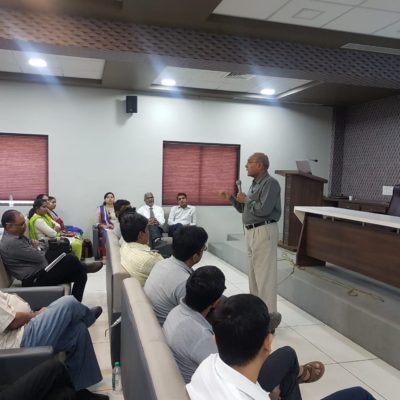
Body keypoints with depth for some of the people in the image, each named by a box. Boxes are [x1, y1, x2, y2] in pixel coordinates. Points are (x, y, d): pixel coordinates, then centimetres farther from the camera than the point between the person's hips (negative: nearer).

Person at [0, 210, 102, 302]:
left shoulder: (17, 236, 13)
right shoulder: (11, 242, -23)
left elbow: (43, 246, 21)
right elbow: (39, 257, -22)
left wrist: (37, 245, -3)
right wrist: (38, 247, 1)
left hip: (41, 271, 12)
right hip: (34, 280, -12)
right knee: (70, 258, -17)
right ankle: (84, 267, 14)